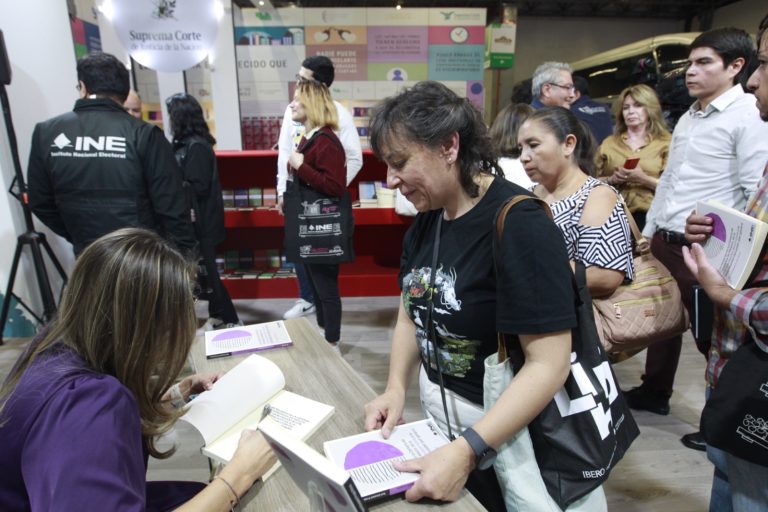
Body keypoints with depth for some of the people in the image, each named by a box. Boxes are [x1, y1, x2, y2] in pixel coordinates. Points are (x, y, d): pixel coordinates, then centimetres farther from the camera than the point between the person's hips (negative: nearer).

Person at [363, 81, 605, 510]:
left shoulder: (519, 224, -24)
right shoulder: (427, 221, -1)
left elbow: (550, 364, -25)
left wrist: (467, 451, -30)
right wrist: (396, 388, -6)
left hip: (511, 431, -6)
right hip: (440, 416, 7)